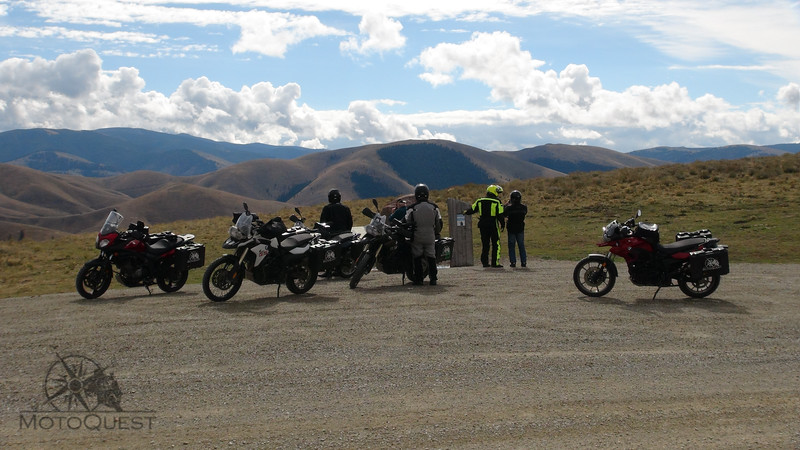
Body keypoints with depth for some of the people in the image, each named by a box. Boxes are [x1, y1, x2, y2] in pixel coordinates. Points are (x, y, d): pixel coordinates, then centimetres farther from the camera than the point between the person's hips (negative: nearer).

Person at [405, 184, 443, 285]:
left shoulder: (412, 208, -7)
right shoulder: (434, 208, 3)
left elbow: (407, 223, -1)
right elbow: (439, 224, 10)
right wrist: (436, 233, 25)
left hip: (417, 238, -2)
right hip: (430, 237, 2)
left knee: (417, 258, 6)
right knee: (431, 257, 6)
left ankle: (418, 278, 5)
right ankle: (433, 278, 2)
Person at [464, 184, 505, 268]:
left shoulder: (480, 201, 7)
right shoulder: (497, 202, -5)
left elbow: (472, 209, 17)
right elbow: (500, 215, -8)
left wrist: (466, 212, 36)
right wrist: (503, 225, 1)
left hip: (483, 225, 5)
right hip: (493, 225, -5)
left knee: (485, 244, 11)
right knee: (496, 244, 0)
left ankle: (485, 262, 12)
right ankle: (495, 262, -4)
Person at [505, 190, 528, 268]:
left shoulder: (508, 207, -16)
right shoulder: (524, 207, -6)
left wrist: (507, 203, 2)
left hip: (511, 229, -3)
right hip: (520, 229, 3)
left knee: (511, 246, 5)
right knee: (521, 245, 11)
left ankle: (513, 262, 1)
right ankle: (523, 262, 9)